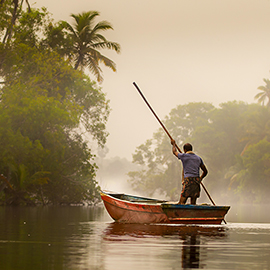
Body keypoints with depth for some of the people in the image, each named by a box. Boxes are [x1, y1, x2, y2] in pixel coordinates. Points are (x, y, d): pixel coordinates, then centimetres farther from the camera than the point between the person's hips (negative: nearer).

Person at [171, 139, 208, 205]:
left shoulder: (184, 156, 2)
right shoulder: (198, 158, 16)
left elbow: (175, 152, 24)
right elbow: (205, 171, 23)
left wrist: (173, 144, 44)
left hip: (188, 180, -5)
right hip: (196, 182, 5)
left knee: (181, 203, -10)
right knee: (193, 203, 5)